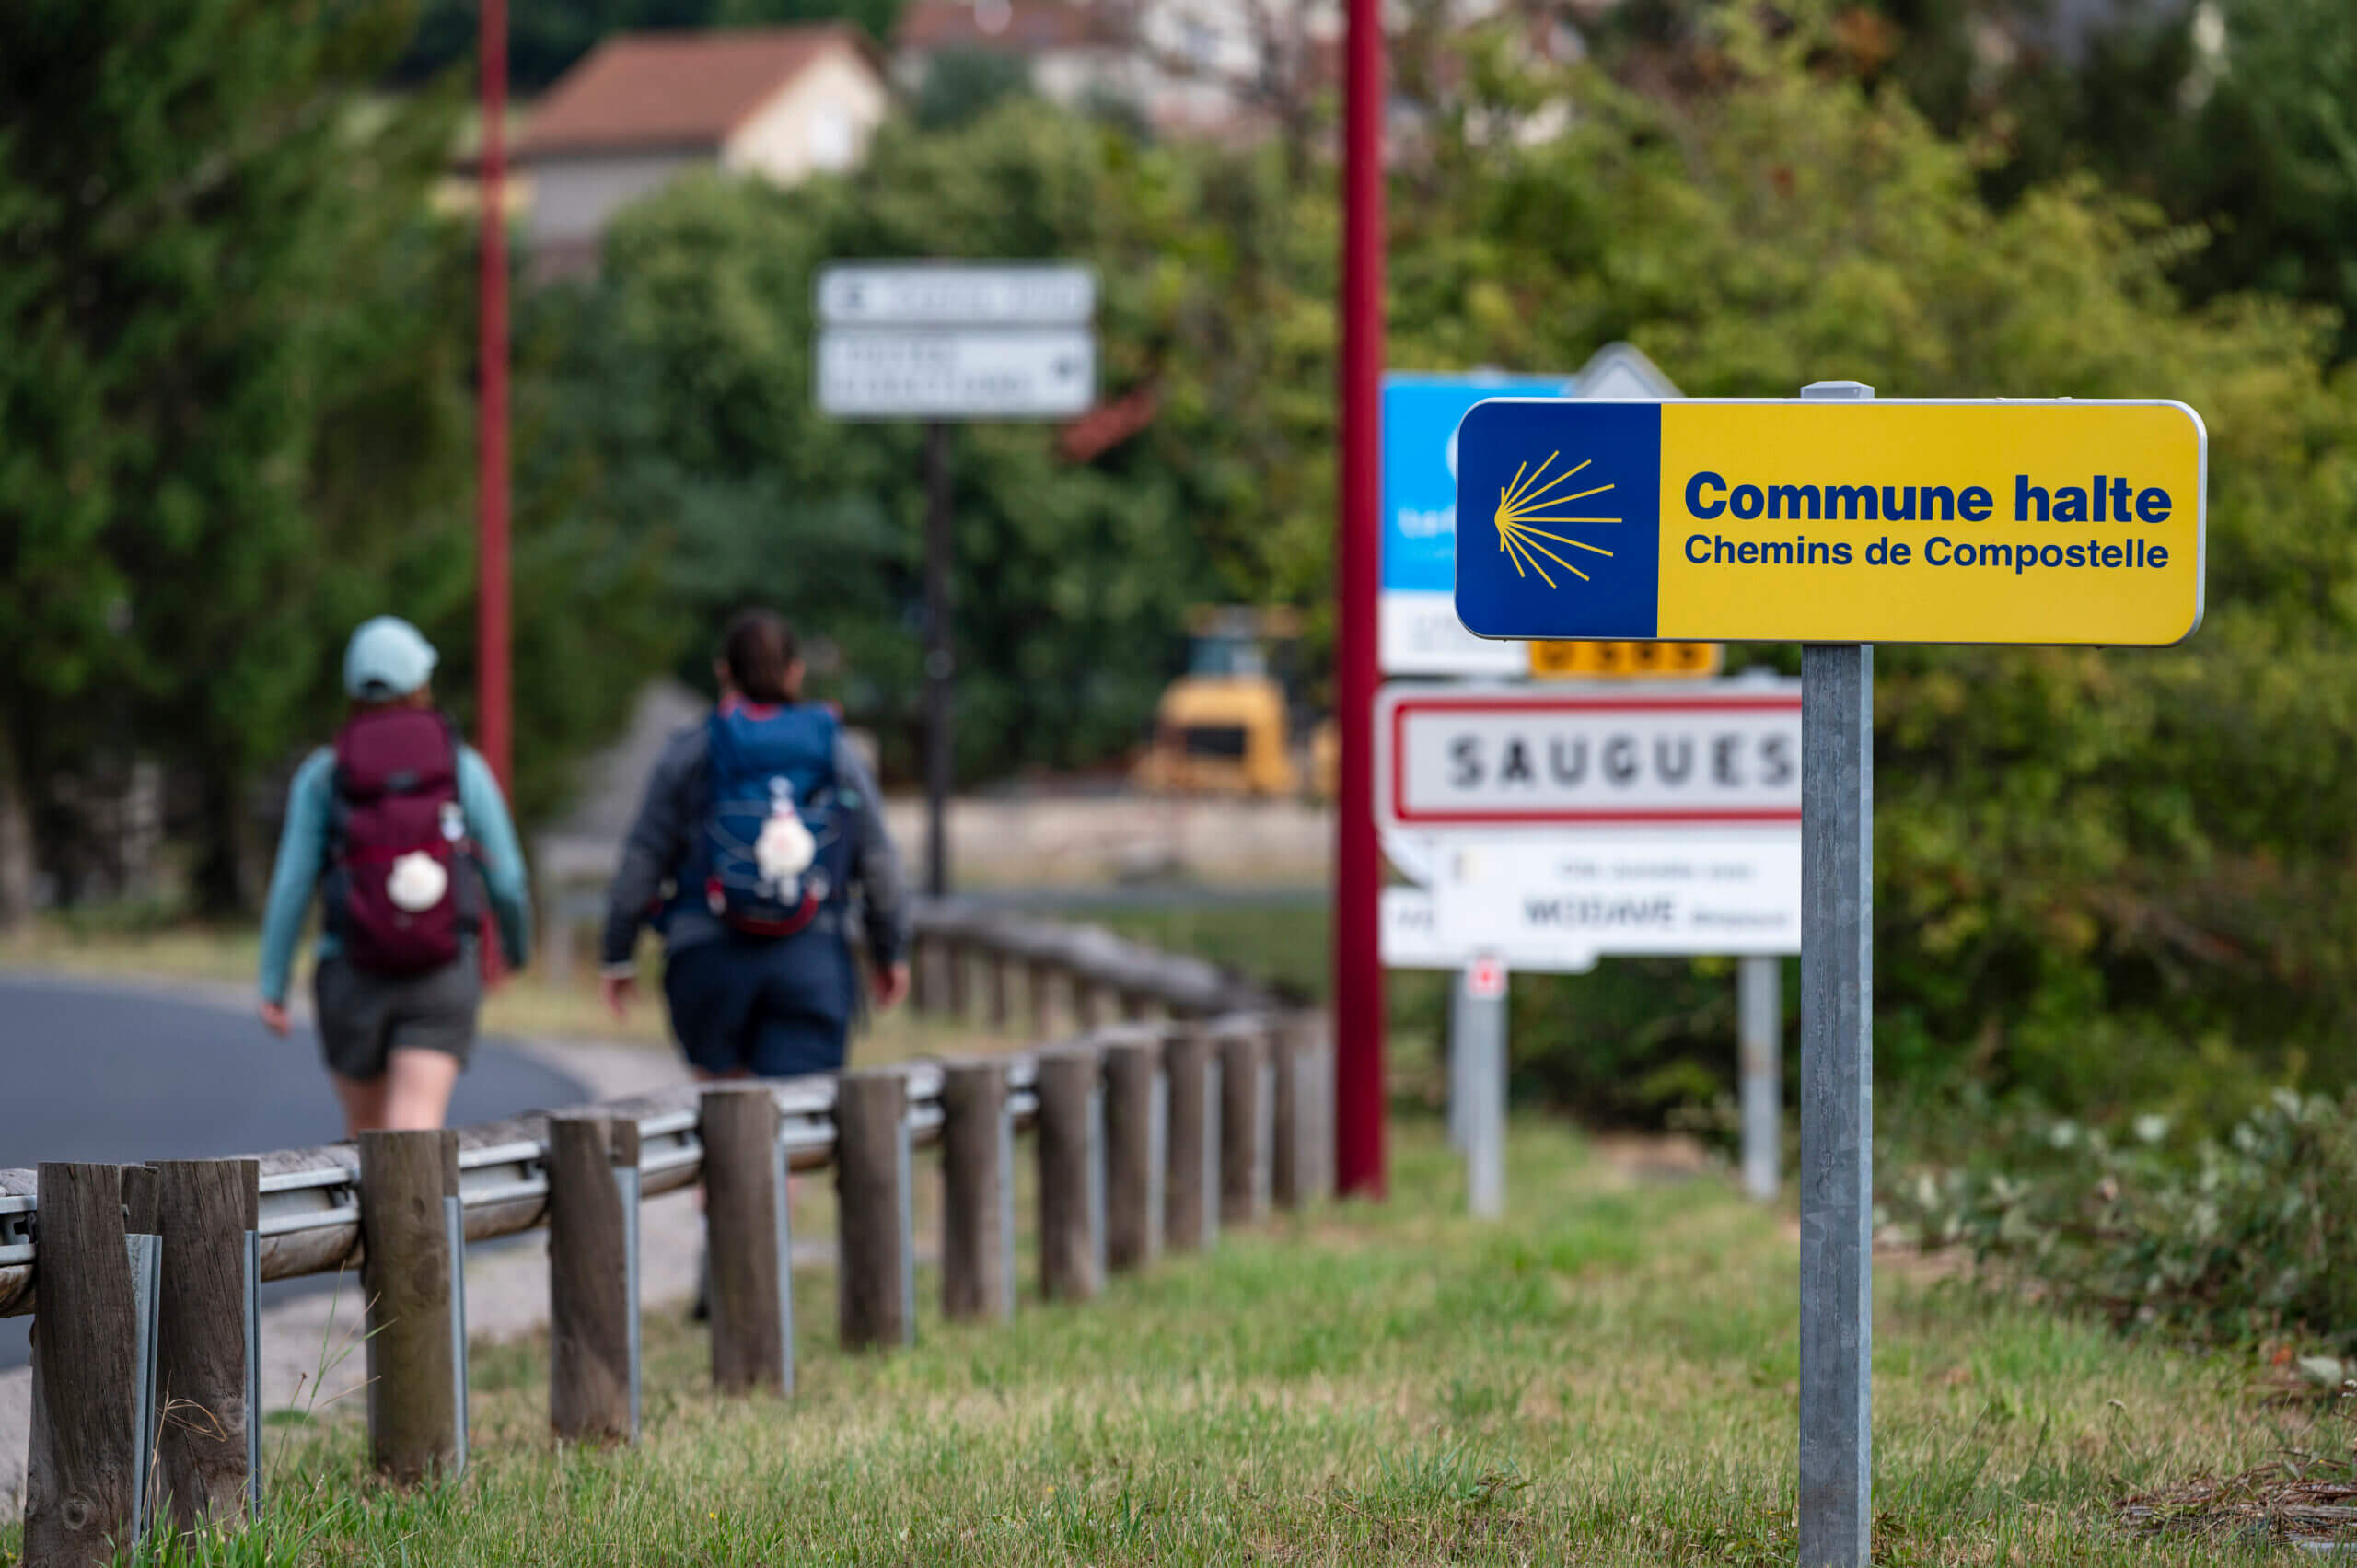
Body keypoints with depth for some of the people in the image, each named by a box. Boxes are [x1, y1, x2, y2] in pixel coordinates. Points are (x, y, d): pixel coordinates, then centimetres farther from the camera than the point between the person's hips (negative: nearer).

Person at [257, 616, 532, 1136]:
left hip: (352, 978, 1)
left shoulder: (322, 775, 0)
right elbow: (505, 880, 2)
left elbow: (292, 885, -6)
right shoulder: (464, 768, 1)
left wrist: (272, 986, -1)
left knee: (366, 1130, 22)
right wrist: (517, 944, 22)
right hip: (441, 979, -1)